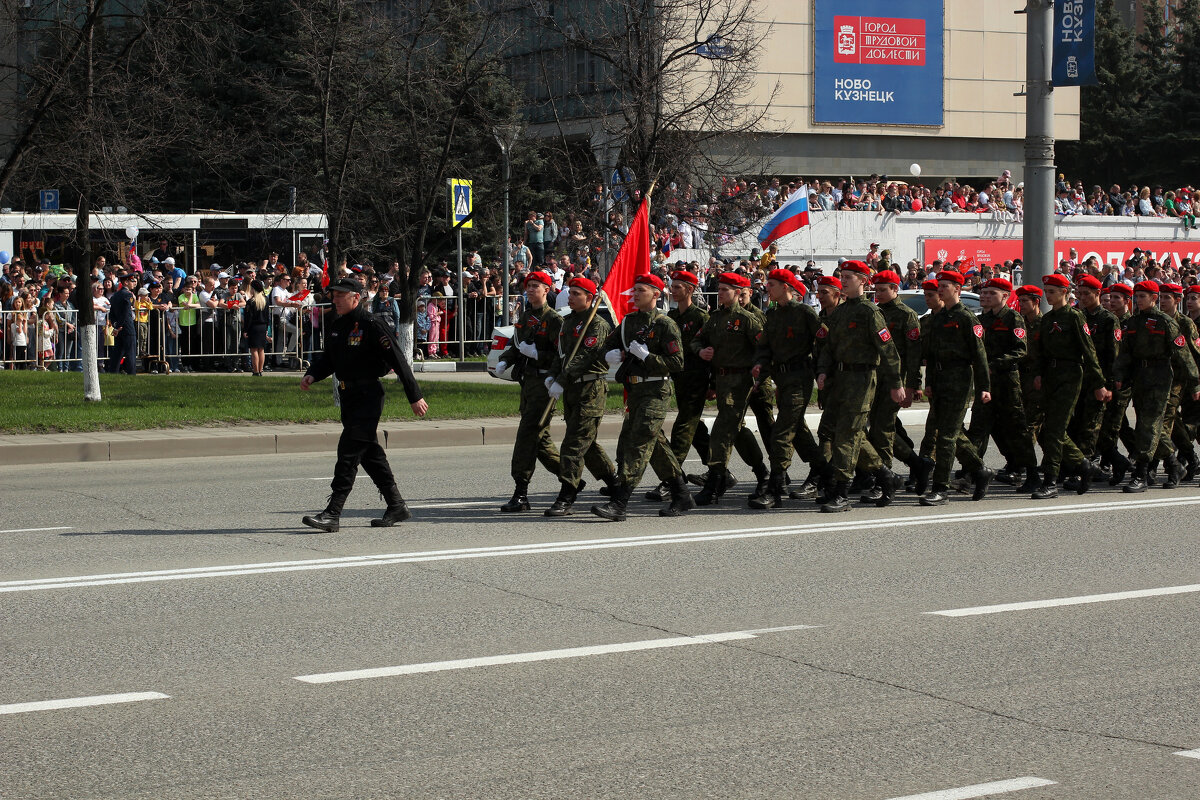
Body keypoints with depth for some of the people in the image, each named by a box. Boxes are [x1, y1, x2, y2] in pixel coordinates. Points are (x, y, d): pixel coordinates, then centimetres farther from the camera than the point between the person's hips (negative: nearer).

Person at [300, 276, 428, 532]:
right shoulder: (337, 326, 12)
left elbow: (398, 361, -13)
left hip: (367, 397, -9)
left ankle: (332, 513, -15)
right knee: (370, 453, 13)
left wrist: (415, 397, -12)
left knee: (348, 452, -13)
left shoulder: (371, 326, -14)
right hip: (348, 396, 9)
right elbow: (328, 358, 20)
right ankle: (396, 506, 22)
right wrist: (312, 375, -2)